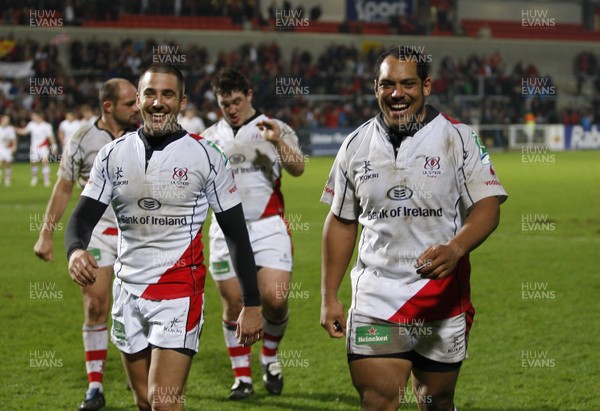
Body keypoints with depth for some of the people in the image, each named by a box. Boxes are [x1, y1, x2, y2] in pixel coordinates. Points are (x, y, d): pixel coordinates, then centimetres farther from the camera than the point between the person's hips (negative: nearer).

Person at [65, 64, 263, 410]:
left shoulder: (206, 156, -5)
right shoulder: (114, 155, 4)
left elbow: (237, 234, -1)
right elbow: (83, 216, 0)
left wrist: (252, 304, -3)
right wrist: (76, 250, -24)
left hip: (179, 292, -4)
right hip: (128, 291, 4)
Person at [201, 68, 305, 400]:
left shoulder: (275, 129, 3)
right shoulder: (210, 137, 12)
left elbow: (297, 169, -12)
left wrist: (278, 142, -28)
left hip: (267, 228, -2)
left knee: (275, 299, -13)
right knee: (233, 305, 1)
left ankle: (270, 357, 16)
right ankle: (242, 377, 14)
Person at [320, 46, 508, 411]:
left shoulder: (458, 138, -2)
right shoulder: (357, 145, 7)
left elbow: (487, 206, -10)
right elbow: (341, 222, 13)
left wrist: (455, 249, -30)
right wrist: (329, 296, 9)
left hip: (442, 296, -1)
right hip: (375, 299, 1)